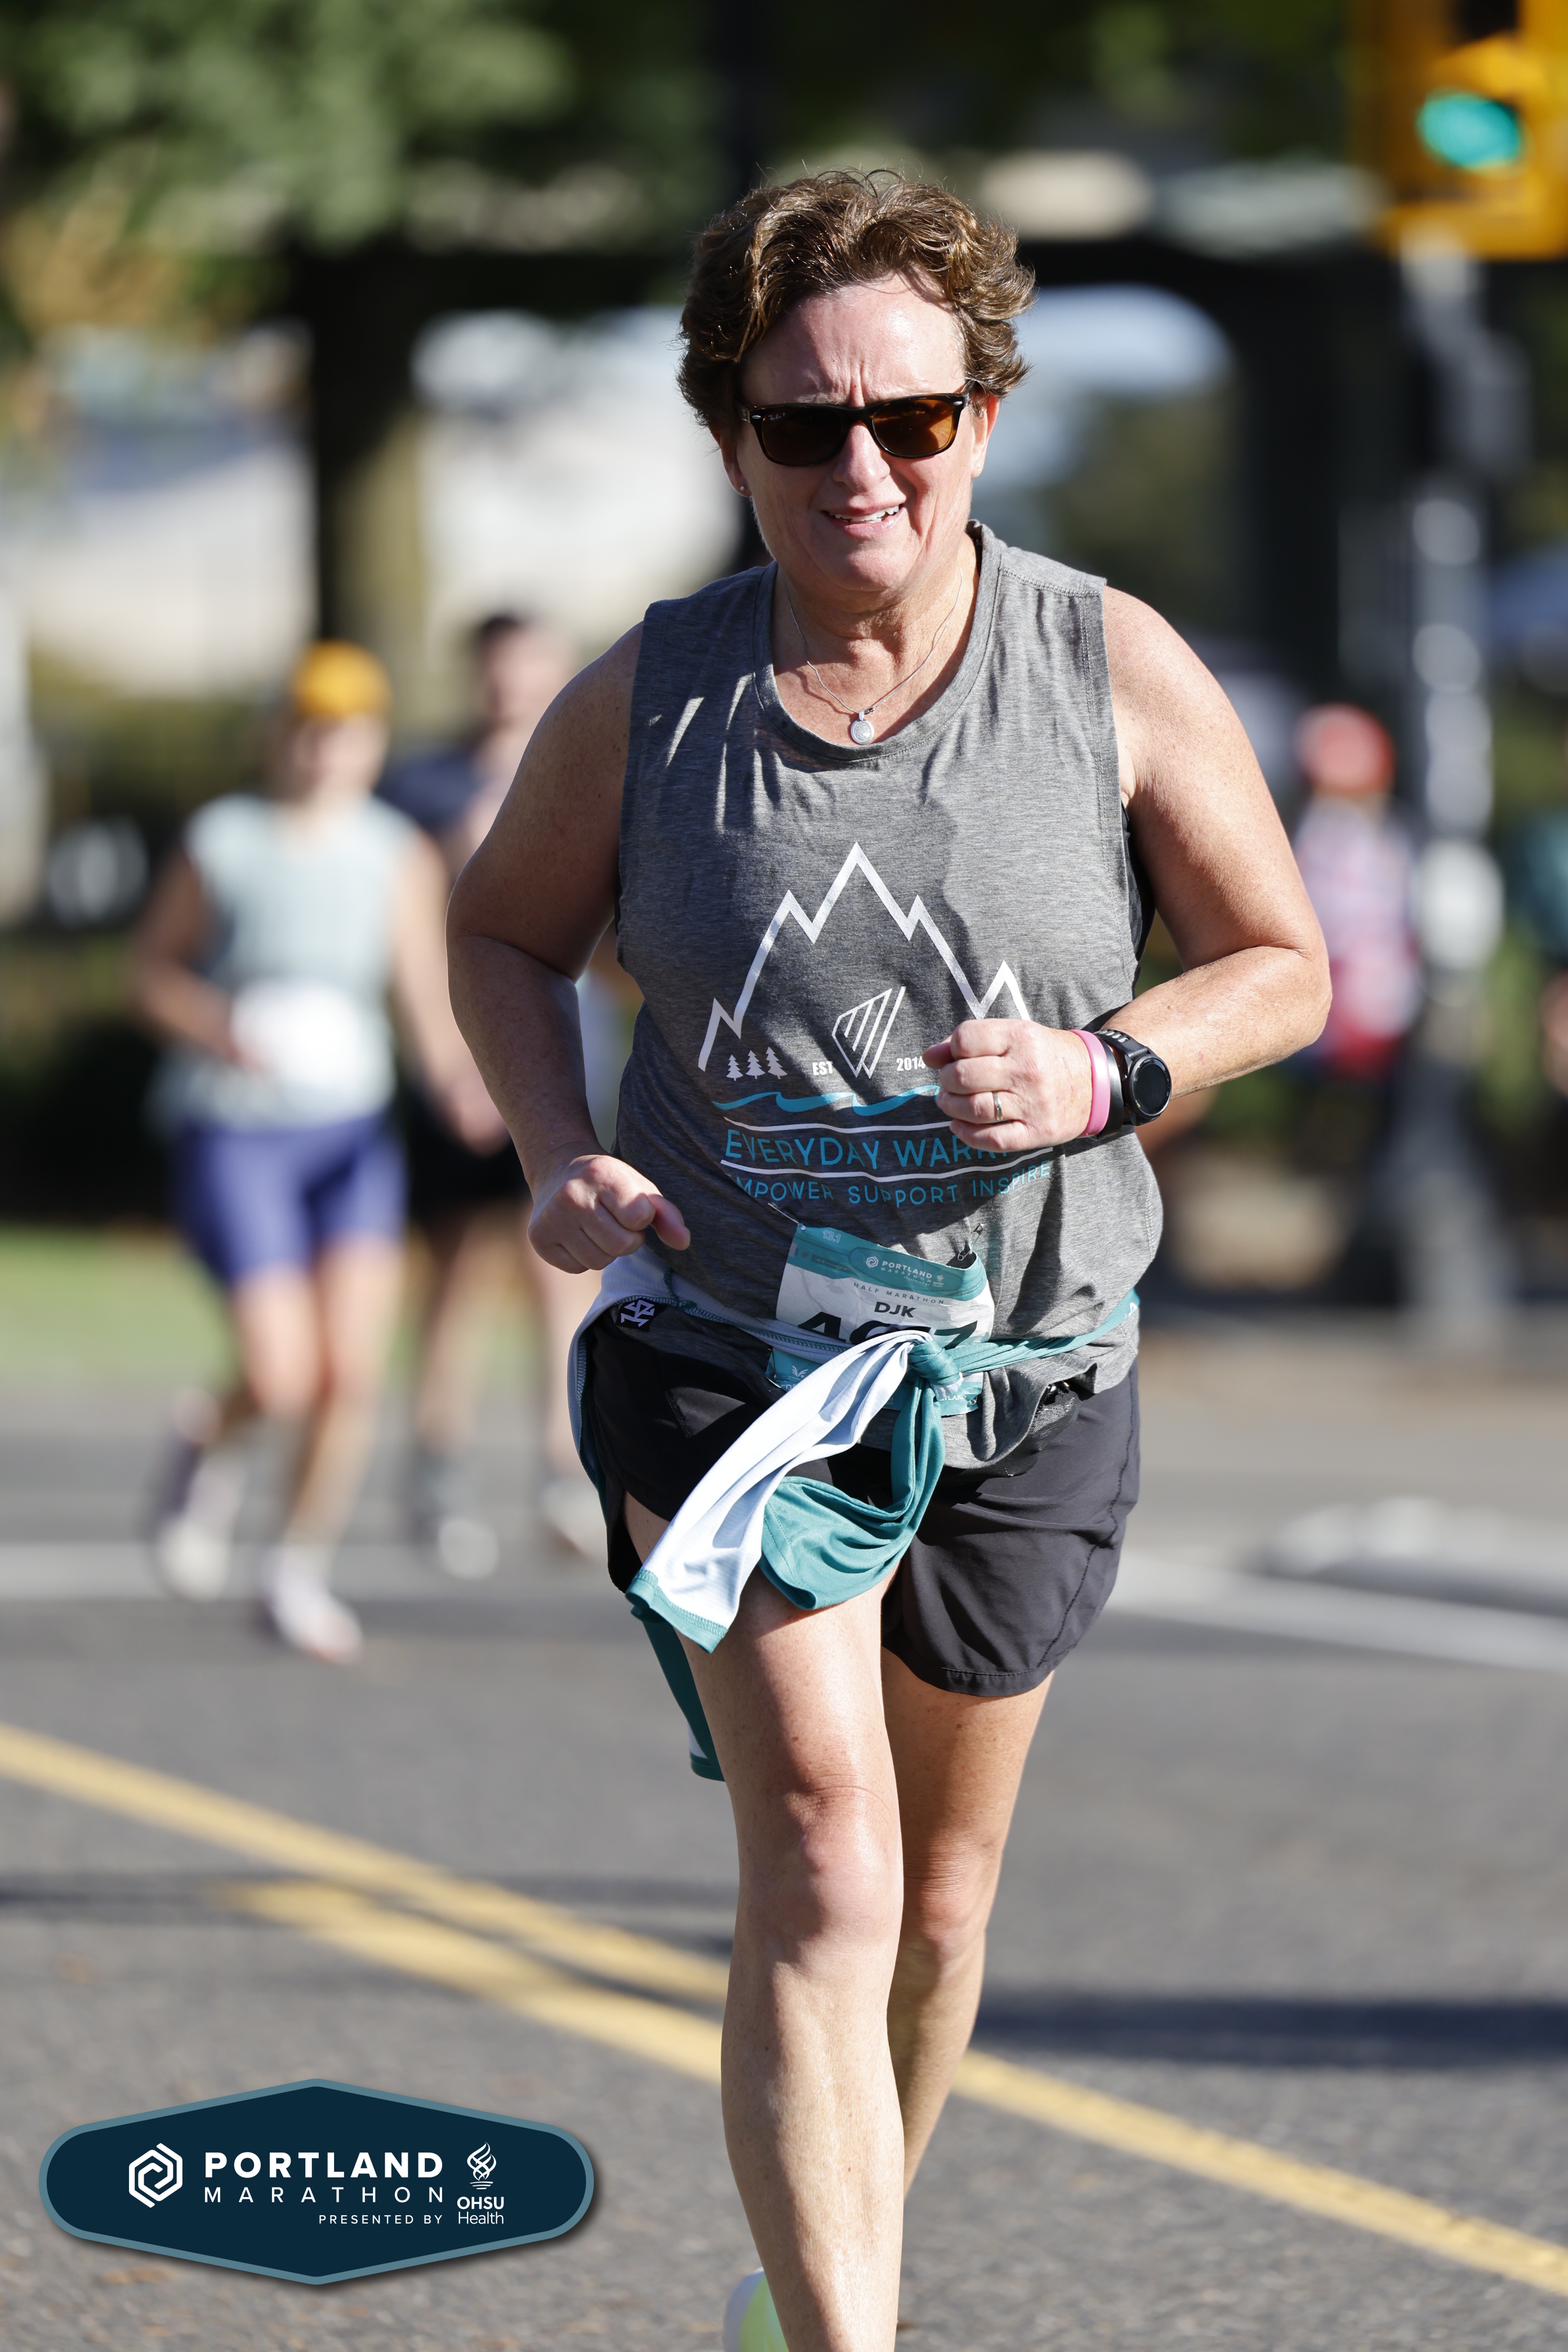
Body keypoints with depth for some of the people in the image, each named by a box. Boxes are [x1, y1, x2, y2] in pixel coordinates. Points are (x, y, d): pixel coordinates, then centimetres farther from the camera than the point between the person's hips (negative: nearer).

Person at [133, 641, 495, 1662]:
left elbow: (429, 995, -5)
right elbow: (155, 968, 3)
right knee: (284, 1379, -12)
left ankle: (302, 1569, 15)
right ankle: (211, 1442, 25)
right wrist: (218, 1027, -17)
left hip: (352, 1128, 3)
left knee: (353, 1375, -7)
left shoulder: (399, 857, 0)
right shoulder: (221, 842, -6)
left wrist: (462, 1079, -24)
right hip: (234, 1131, -3)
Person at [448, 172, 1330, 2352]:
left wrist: (1109, 1070, -18)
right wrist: (560, 1150, -7)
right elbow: (504, 930, 11)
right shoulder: (644, 702, -7)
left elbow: (1284, 965, 2)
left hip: (1026, 1370, 2)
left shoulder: (1118, 671, -8)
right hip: (731, 1343, -2)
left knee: (944, 1880, 17)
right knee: (820, 1878, -16)